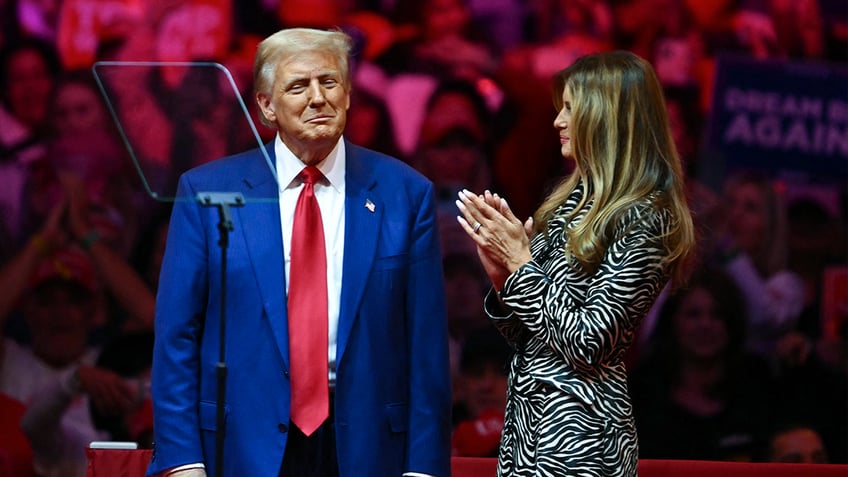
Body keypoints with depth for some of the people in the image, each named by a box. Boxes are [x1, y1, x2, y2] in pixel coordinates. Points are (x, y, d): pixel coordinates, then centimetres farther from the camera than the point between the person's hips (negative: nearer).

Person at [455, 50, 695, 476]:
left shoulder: (643, 219, -13)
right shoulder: (573, 200, 12)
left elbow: (588, 344, -19)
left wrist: (520, 261, -13)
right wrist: (501, 274, -3)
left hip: (578, 439, -8)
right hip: (525, 421, 8)